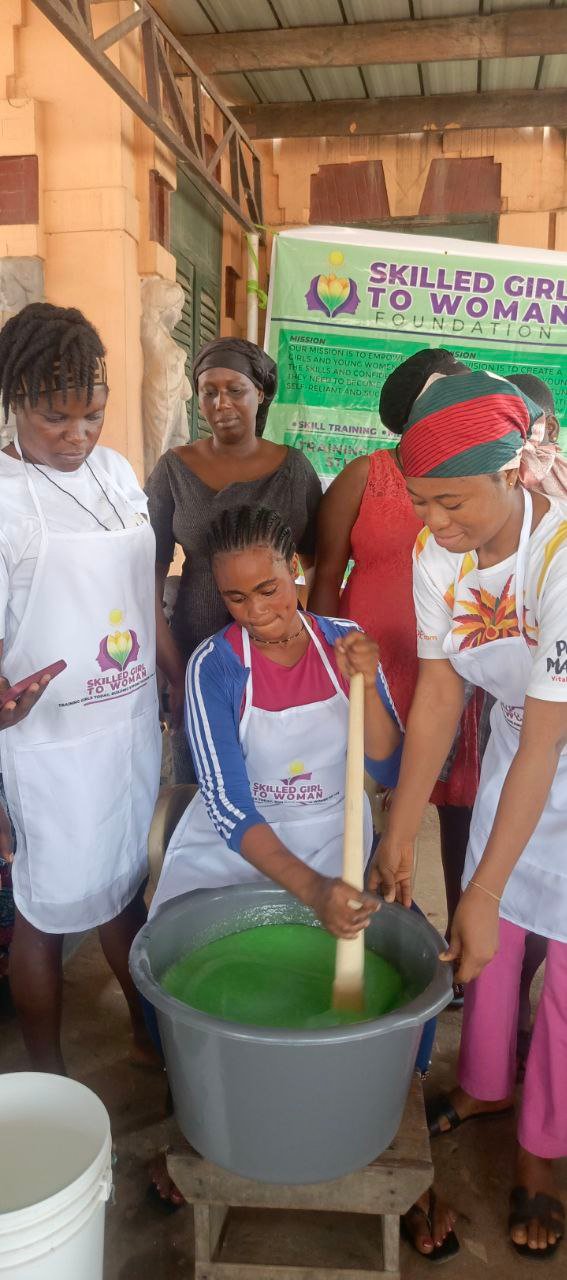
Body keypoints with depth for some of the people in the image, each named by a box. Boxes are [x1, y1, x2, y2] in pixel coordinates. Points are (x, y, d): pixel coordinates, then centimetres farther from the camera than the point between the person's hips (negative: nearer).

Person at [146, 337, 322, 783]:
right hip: (196, 644, 0)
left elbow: (319, 562, 7)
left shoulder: (293, 467, 0)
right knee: (195, 781, 11)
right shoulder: (174, 469, -3)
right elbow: (152, 568, 1)